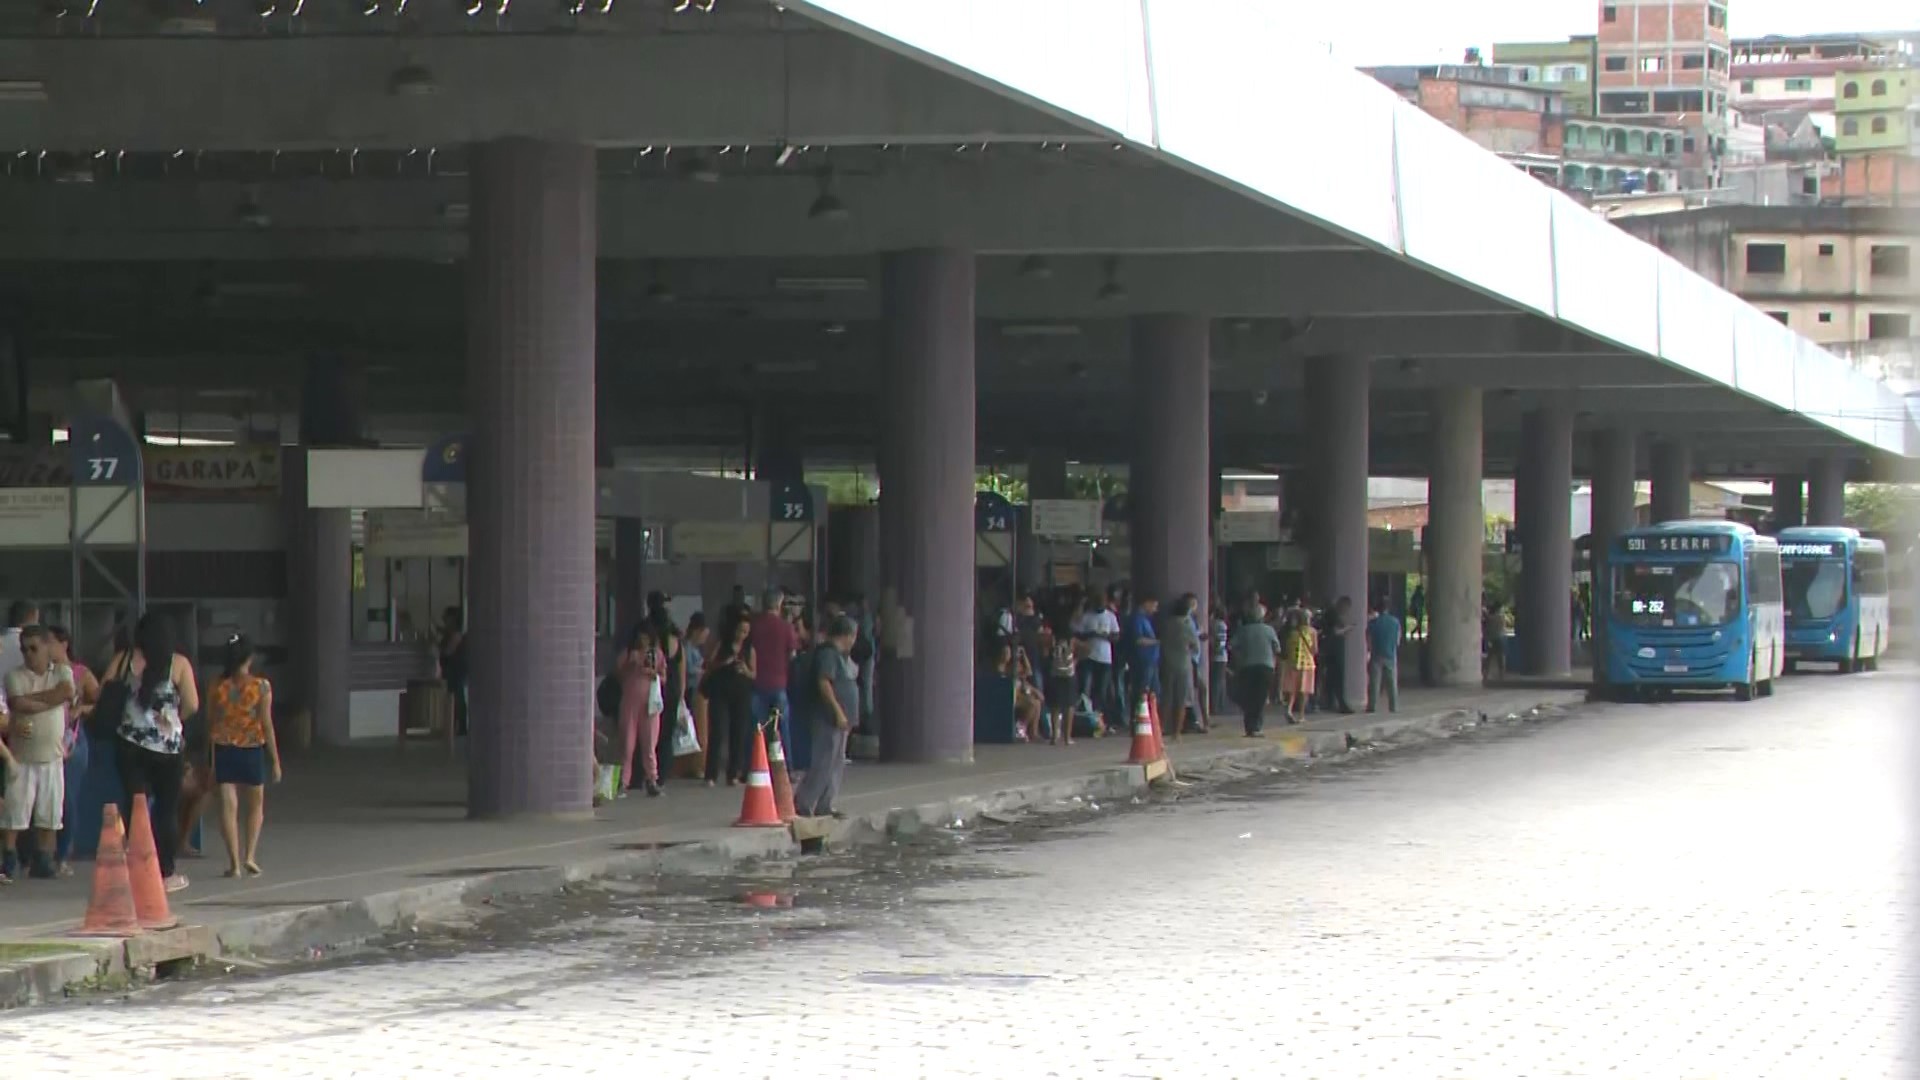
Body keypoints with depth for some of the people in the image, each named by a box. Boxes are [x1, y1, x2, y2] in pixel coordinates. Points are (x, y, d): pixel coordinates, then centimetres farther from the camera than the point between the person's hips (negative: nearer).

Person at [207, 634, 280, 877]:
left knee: (229, 806, 3)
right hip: (252, 750, -1)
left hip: (224, 750, 1)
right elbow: (266, 725, -8)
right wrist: (275, 760, -1)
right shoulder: (261, 687, -10)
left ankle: (234, 862, -2)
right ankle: (250, 856, 6)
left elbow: (210, 725, 4)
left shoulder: (216, 687, -2)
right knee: (255, 805, 17)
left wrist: (212, 761, 14)